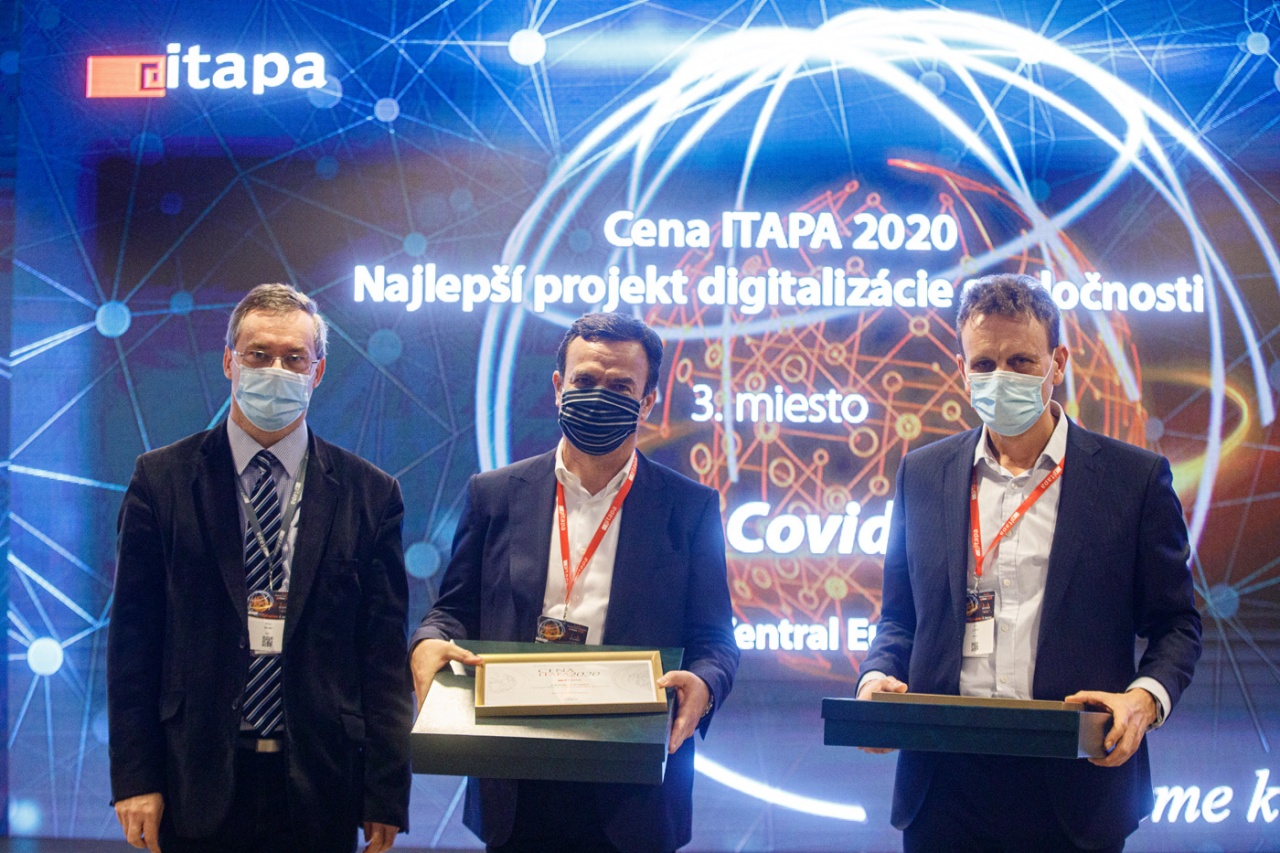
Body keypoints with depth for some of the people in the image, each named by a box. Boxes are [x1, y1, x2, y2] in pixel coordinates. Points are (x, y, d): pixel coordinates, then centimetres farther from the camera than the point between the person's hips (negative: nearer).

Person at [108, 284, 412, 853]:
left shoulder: (369, 494, 3)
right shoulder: (161, 480, 3)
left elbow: (385, 653, 2)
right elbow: (133, 639, 1)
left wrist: (386, 795, -2)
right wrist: (135, 778, -5)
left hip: (320, 787, 1)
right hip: (197, 781, 0)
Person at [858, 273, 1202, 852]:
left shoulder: (1135, 477, 1)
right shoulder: (921, 474, 9)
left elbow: (1176, 624, 4)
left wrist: (1146, 697, -15)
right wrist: (879, 676, -5)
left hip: (1075, 787, -2)